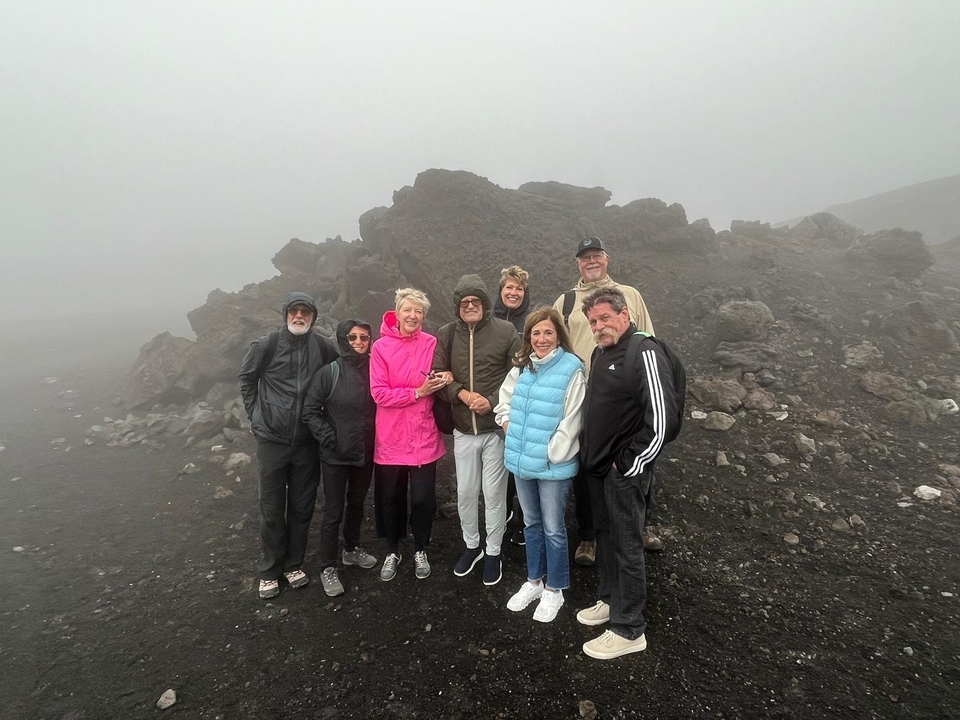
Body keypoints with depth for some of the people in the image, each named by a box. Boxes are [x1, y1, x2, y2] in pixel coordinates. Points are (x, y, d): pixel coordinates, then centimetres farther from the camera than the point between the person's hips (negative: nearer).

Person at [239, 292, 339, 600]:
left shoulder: (324, 347, -3)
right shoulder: (266, 345, -7)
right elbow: (246, 378, 7)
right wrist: (255, 414, 5)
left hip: (307, 441, 2)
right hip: (272, 439, -1)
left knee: (302, 507, 11)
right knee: (272, 509, 8)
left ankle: (293, 564, 29)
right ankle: (270, 570, 25)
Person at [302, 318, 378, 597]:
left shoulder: (373, 371, -3)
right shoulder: (329, 372, -12)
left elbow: (381, 407, 8)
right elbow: (310, 411, -9)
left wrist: (375, 437, 2)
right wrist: (329, 438, -14)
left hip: (365, 453, 4)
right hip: (335, 455, -4)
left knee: (356, 504, 21)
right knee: (333, 512, 4)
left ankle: (352, 549, 41)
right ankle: (328, 568, 20)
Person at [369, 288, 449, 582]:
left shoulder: (431, 343, -1)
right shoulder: (381, 346, -7)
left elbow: (440, 381, 13)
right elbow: (379, 393, -12)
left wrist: (443, 379, -9)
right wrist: (417, 392, -18)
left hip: (424, 435, 1)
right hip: (391, 437, -1)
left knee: (423, 498, 7)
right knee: (390, 498, 12)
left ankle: (420, 551, 32)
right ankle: (392, 551, 35)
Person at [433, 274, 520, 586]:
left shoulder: (506, 332, -6)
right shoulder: (446, 335, 2)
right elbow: (438, 375, 1)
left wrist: (492, 401, -16)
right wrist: (463, 394, -15)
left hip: (497, 427, -3)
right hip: (463, 429, 3)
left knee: (494, 494, 8)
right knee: (465, 493, 15)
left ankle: (493, 552, 28)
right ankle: (471, 545, 37)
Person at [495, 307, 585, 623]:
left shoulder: (572, 369, -14)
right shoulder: (521, 367, 4)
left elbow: (571, 420, -15)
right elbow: (504, 403, 14)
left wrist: (550, 453, -14)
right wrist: (513, 434, 2)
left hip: (553, 465, -5)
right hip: (522, 461, 6)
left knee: (553, 529, 9)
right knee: (532, 524, 20)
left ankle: (554, 590, 29)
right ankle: (534, 581, 38)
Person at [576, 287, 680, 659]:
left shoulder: (645, 354, -18)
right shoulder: (600, 353, 10)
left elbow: (662, 418, -24)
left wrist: (629, 464, -18)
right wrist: (590, 452, 13)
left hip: (626, 472, -8)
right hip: (598, 467, 9)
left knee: (627, 546, 3)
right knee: (605, 536, 21)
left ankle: (628, 630, 18)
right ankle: (611, 600, 40)